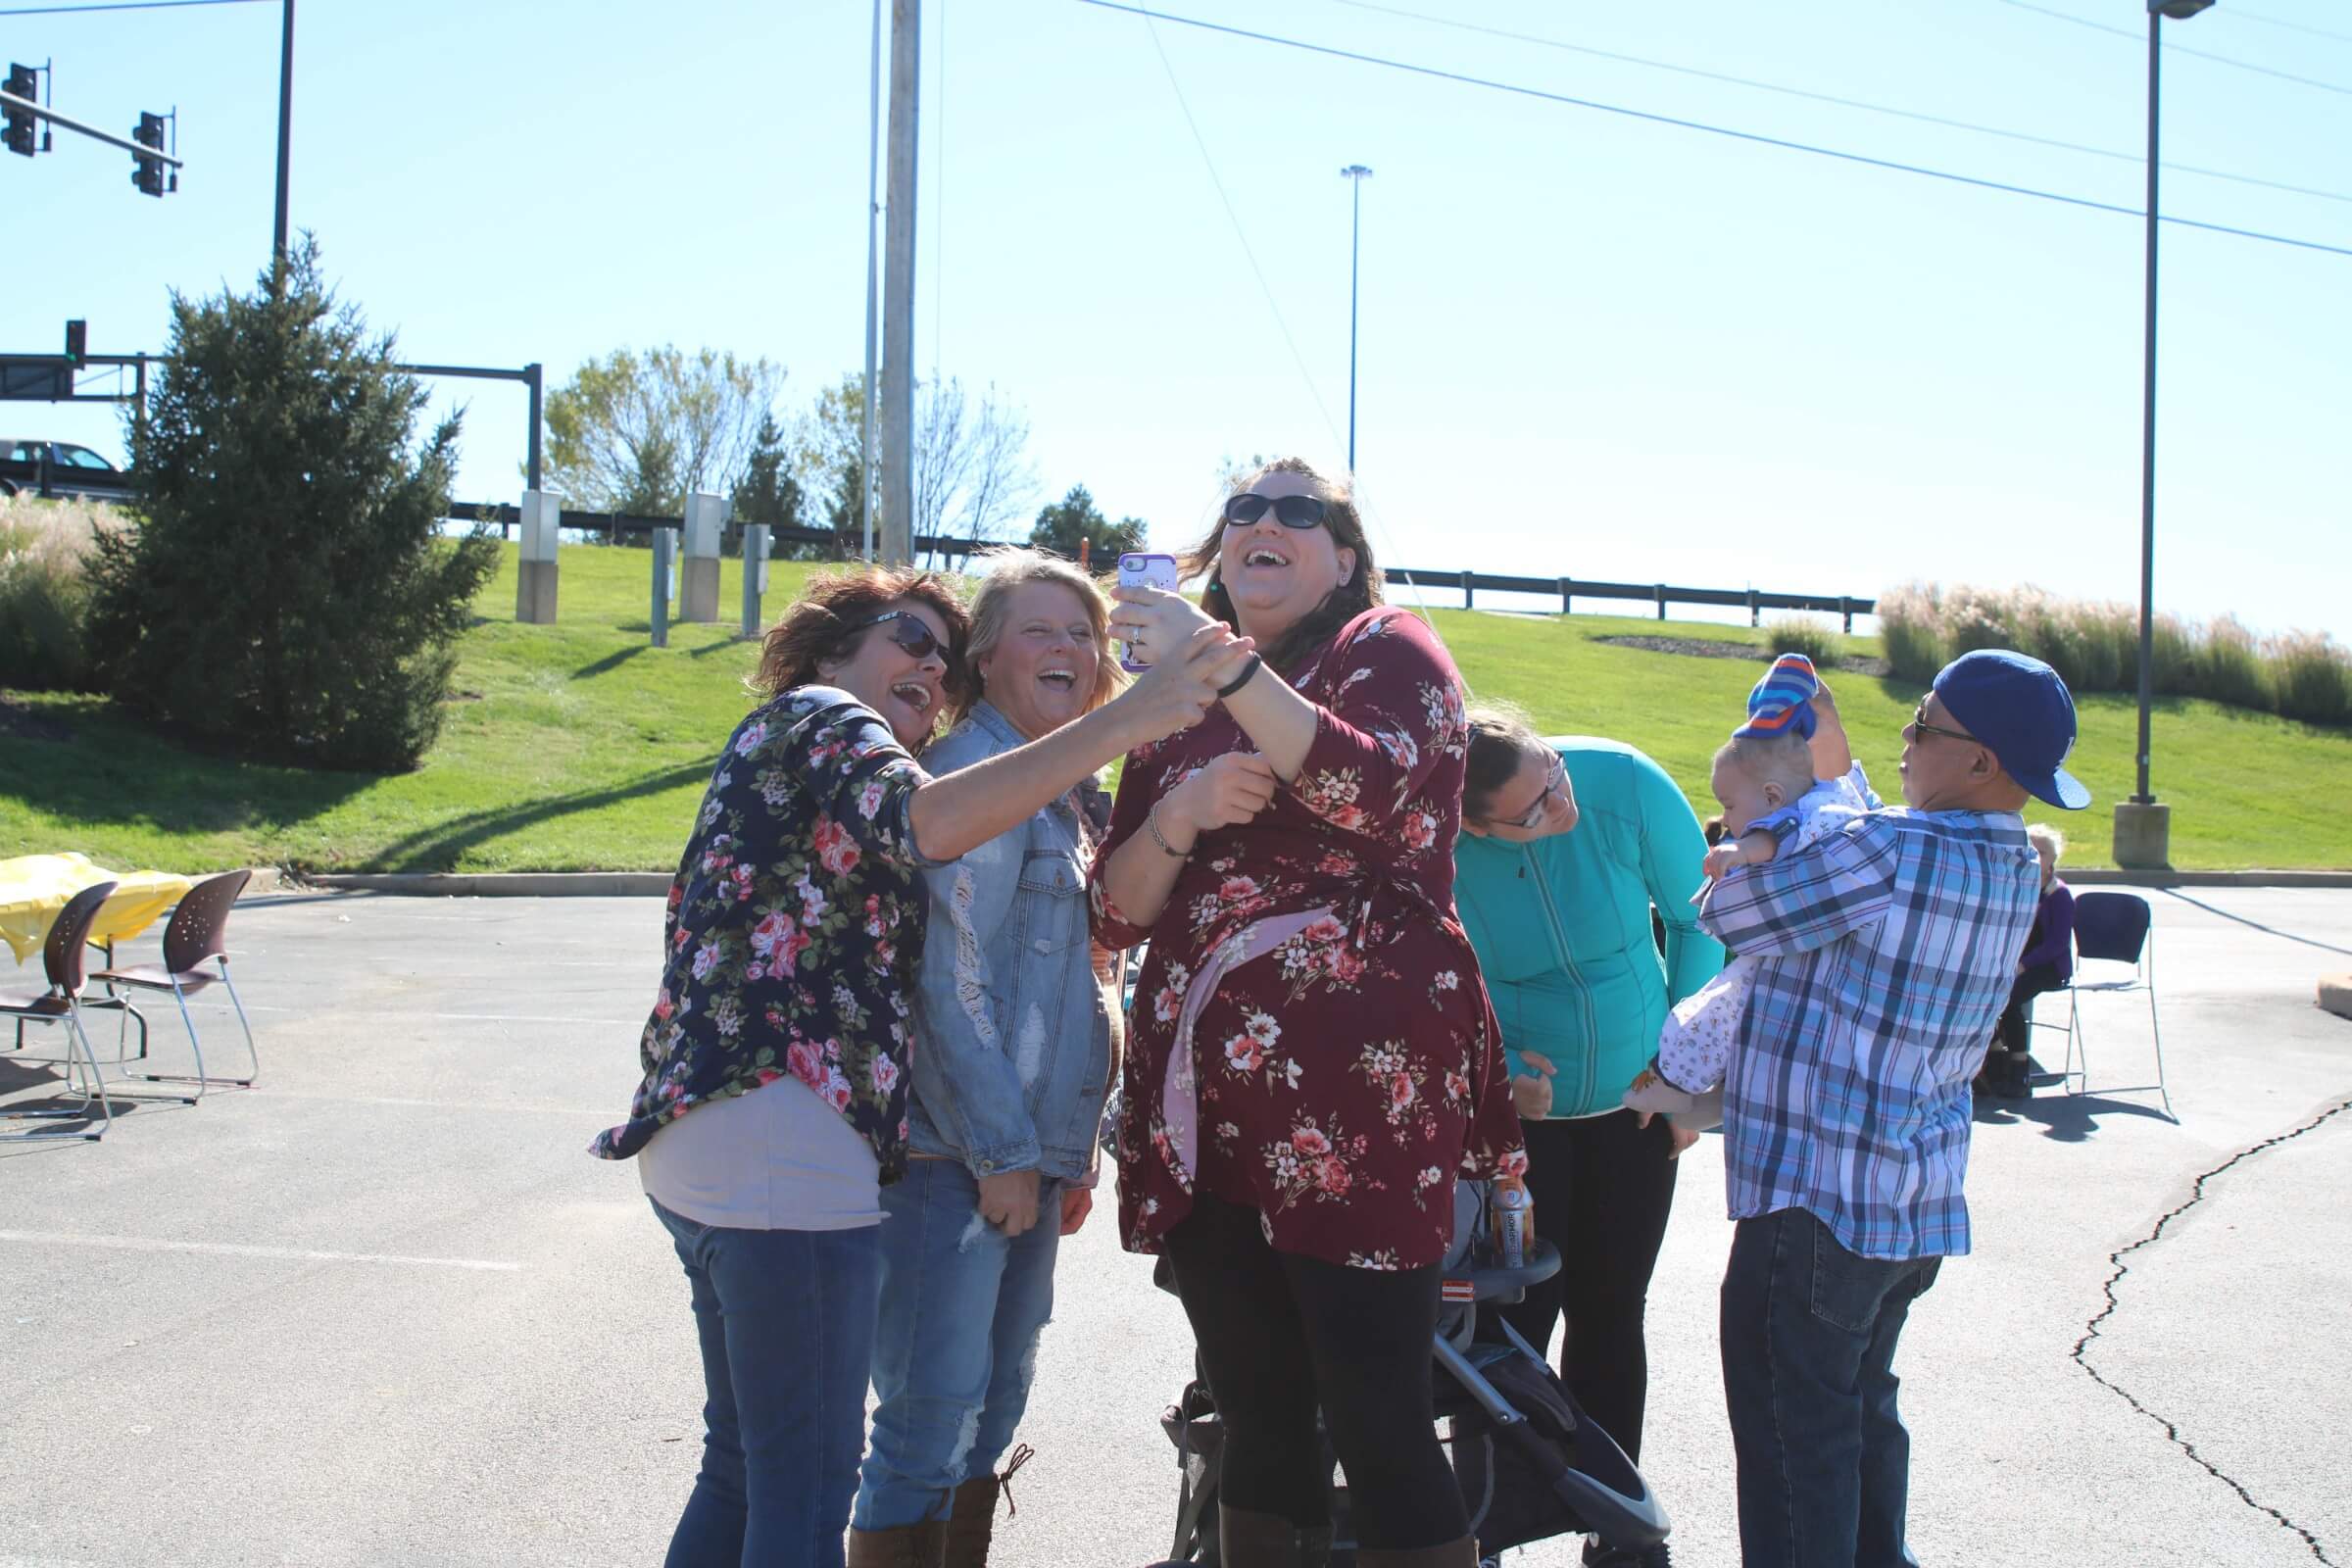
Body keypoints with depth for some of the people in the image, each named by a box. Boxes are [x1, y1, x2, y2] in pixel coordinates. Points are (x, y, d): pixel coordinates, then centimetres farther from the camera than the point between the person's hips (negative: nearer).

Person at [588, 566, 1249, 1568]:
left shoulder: (771, 744, 27)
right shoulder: (820, 716, -3)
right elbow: (924, 823, -25)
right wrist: (1124, 722, -29)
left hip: (695, 1141, 11)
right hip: (783, 1142, -11)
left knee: (744, 1463, 19)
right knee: (809, 1486, -5)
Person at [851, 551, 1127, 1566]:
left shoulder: (1070, 788, 17)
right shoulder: (973, 768, -11)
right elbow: (950, 975, -17)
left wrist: (1074, 1148, 17)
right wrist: (1003, 1150, -16)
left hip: (1030, 1150, 9)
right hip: (957, 1152, -9)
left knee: (995, 1407, 14)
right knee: (933, 1419, -6)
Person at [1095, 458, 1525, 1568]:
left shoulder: (1389, 652, 5)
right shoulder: (1179, 708, 19)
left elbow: (1373, 786, -17)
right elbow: (1116, 912, 13)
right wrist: (1181, 813, -6)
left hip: (1357, 1091, -5)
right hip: (1205, 1097, 5)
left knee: (1378, 1418, -7)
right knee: (1257, 1413, 10)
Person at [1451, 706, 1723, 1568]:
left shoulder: (1625, 783, -20)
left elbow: (1699, 922, -6)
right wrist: (1492, 1072, -22)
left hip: (1633, 1103, 2)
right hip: (1511, 1110, -2)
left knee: (1611, 1312, 12)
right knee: (1516, 1320, -4)